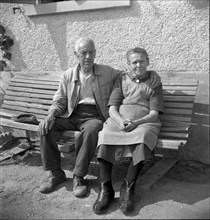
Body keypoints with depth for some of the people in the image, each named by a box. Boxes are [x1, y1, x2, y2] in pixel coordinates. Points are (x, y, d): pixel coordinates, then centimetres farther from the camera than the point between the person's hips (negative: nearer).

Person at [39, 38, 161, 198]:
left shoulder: (107, 73, 9)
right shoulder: (68, 76, 13)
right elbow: (59, 100, 12)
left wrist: (150, 77, -9)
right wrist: (51, 114, -9)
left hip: (95, 117, -3)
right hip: (72, 116, 3)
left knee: (90, 130, -38)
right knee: (46, 127, -21)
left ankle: (78, 177, -22)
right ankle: (56, 173, -6)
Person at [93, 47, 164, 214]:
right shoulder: (122, 80, 18)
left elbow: (154, 113, 3)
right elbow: (112, 108, 9)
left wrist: (135, 123, -16)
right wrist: (121, 121, -13)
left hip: (144, 122, -1)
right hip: (118, 120, 2)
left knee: (142, 138, -36)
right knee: (105, 136, -30)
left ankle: (128, 188, -25)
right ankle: (106, 189, -24)